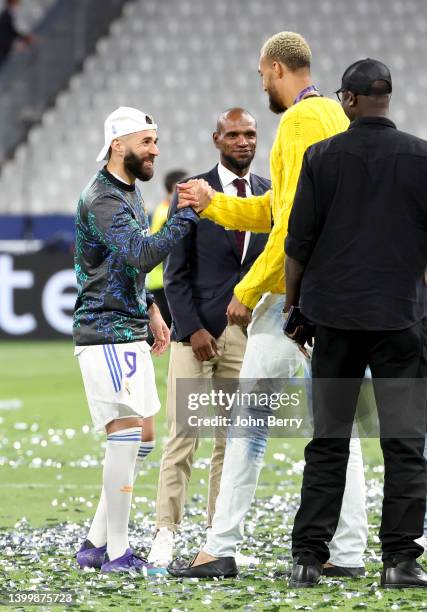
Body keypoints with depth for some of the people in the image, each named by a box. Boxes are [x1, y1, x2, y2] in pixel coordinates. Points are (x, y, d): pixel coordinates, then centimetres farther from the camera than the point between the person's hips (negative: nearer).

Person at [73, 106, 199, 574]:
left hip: (129, 333, 10)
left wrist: (150, 310, 19)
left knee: (141, 439, 11)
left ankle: (96, 543, 16)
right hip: (106, 335, -10)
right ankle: (116, 552, -7)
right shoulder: (103, 198, -16)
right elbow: (142, 255, -29)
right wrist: (188, 215, -28)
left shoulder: (129, 192, 17)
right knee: (127, 435, -11)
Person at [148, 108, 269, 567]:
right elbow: (175, 272, -2)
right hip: (195, 331, -3)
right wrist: (192, 328, -12)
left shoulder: (270, 196, 10)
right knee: (182, 438, -6)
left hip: (246, 334, 3)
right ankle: (165, 535, -3)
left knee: (233, 441, 4)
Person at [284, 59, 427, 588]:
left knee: (327, 440, 7)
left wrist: (293, 307, 11)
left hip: (335, 313, 1)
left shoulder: (322, 156, -1)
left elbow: (299, 241, 0)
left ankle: (308, 557, 5)